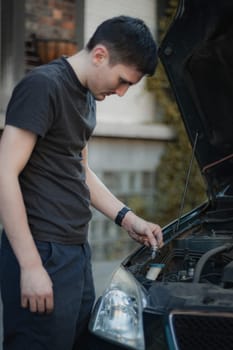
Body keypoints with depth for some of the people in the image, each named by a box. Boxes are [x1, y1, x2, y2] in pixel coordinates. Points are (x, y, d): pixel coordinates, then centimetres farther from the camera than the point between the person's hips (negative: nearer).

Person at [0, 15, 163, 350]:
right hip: (43, 253, -9)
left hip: (77, 251, 9)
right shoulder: (43, 87, -13)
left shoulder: (86, 96, 15)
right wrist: (31, 266, -21)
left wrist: (127, 218, 17)